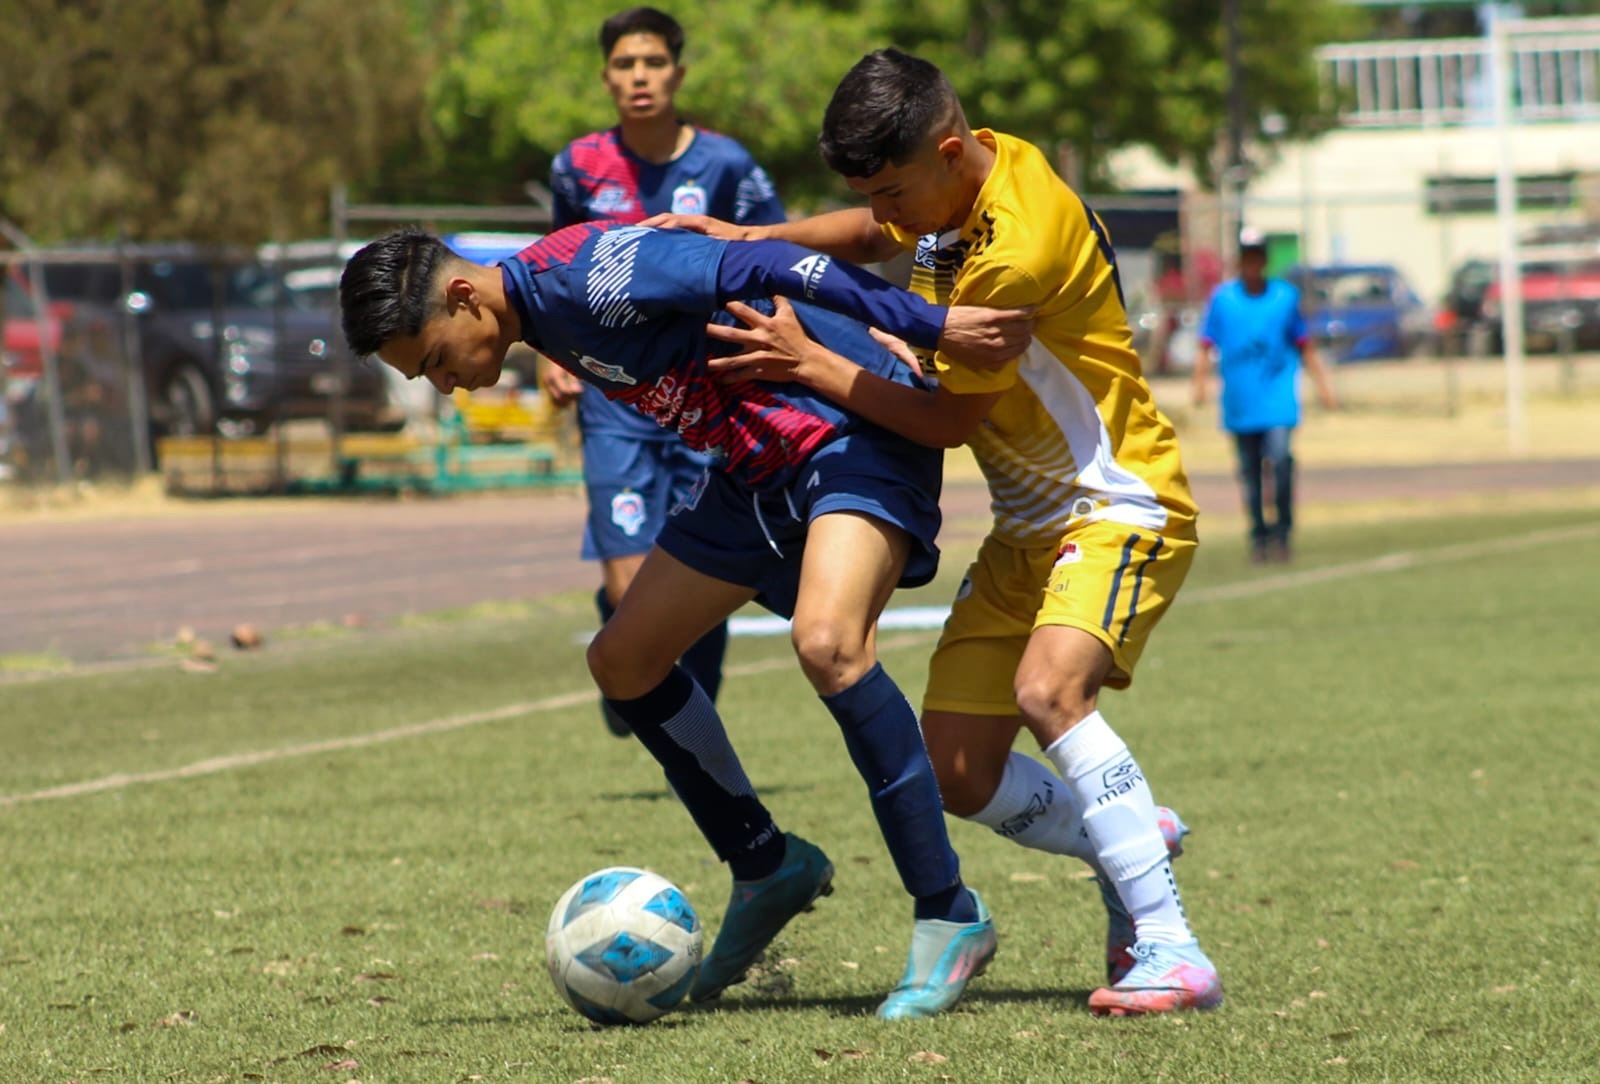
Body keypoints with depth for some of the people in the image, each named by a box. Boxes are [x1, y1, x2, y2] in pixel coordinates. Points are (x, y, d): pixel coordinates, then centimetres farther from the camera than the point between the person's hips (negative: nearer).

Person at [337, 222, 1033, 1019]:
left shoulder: (578, 275, -23)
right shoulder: (548, 317, 7)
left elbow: (755, 268, -26)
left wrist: (931, 326, -27)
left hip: (854, 435, -10)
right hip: (756, 465, 10)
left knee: (826, 641, -32)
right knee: (623, 660, 11)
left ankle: (950, 920, -23)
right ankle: (765, 869, 26)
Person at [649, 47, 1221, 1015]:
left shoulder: (1018, 252, -27)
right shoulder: (956, 185, 0)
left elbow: (948, 418, -18)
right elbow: (876, 237, 23)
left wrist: (810, 365, -14)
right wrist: (756, 240, 6)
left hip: (1119, 509, -9)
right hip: (1029, 526, 9)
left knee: (1048, 687, -34)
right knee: (960, 774, 2)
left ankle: (1171, 953, -34)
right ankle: (1136, 845, 28)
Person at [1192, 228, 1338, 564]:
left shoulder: (1286, 296, 7)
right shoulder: (1222, 298, 5)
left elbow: (1304, 345, 13)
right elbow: (1206, 345, 4)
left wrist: (1322, 383, 7)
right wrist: (1201, 381, -10)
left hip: (1278, 396, -1)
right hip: (1239, 402, 1)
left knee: (1280, 457, -18)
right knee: (1249, 470, 5)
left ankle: (1281, 532, -8)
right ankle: (1259, 536, 16)